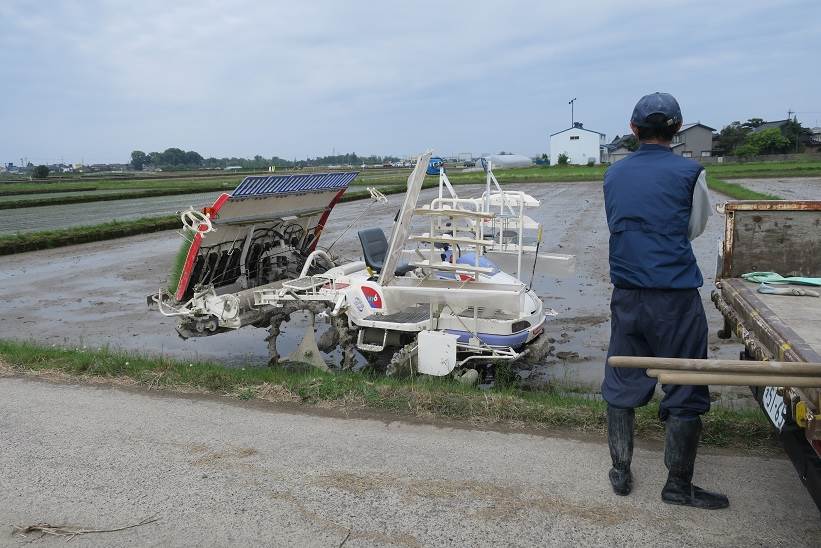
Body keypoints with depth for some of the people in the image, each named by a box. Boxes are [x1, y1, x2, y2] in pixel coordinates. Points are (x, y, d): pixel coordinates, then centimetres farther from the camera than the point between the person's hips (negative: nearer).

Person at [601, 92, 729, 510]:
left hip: (626, 297, 4)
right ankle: (678, 484, 17)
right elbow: (696, 228, 8)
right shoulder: (689, 172, -6)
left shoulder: (613, 175, 6)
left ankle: (620, 472, 22)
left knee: (621, 385, 14)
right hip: (675, 298, -4)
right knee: (684, 391, 8)